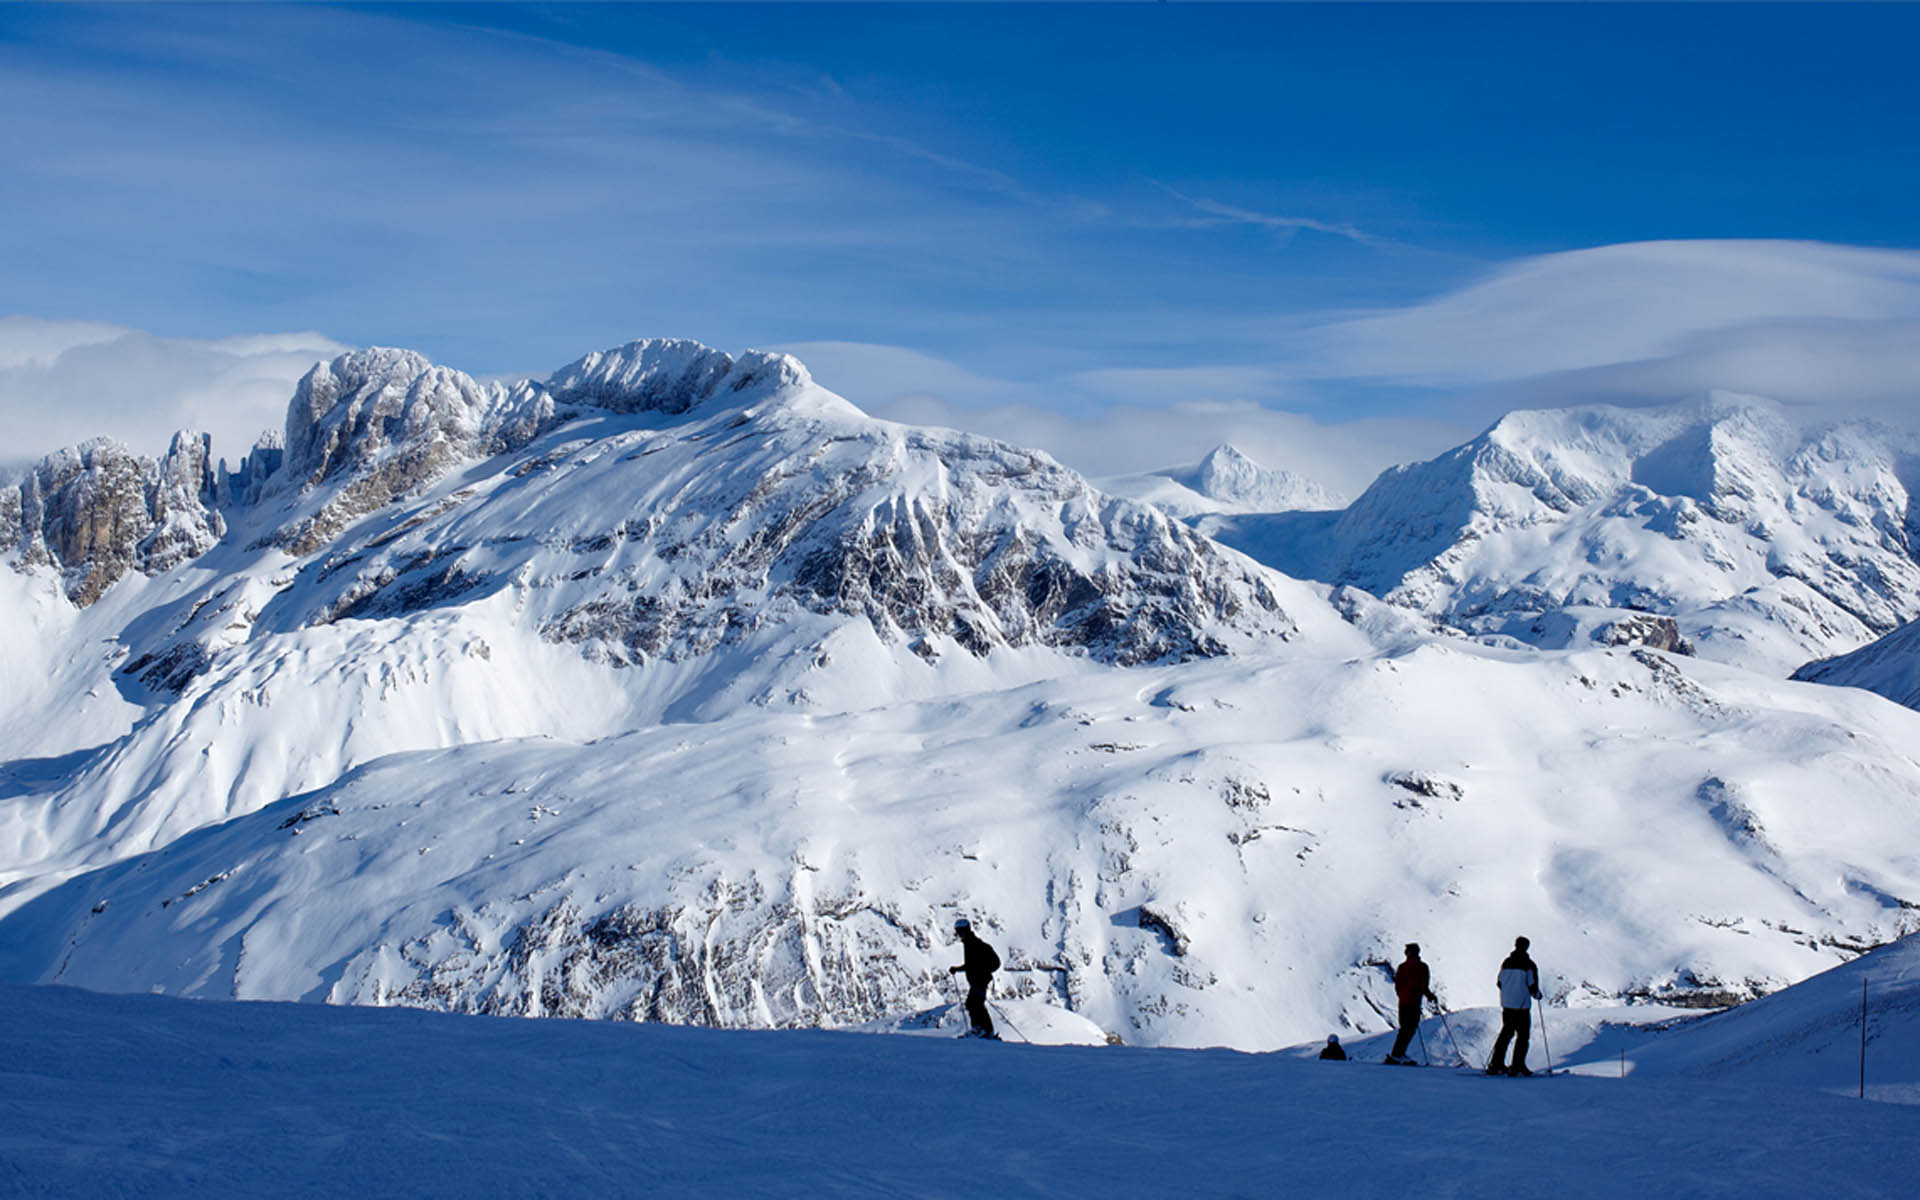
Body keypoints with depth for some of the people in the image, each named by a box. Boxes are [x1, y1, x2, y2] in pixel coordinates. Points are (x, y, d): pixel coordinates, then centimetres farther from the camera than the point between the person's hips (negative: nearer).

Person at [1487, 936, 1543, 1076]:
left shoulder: (1506, 963, 6)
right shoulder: (1529, 965, -10)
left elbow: (1500, 982, 10)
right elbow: (1532, 986, -11)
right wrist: (1537, 995, 10)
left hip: (1506, 1004, 5)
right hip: (1522, 1005, -5)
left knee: (1506, 1032, 16)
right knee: (1523, 1035, 4)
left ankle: (1496, 1064, 12)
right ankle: (1517, 1066, -1)